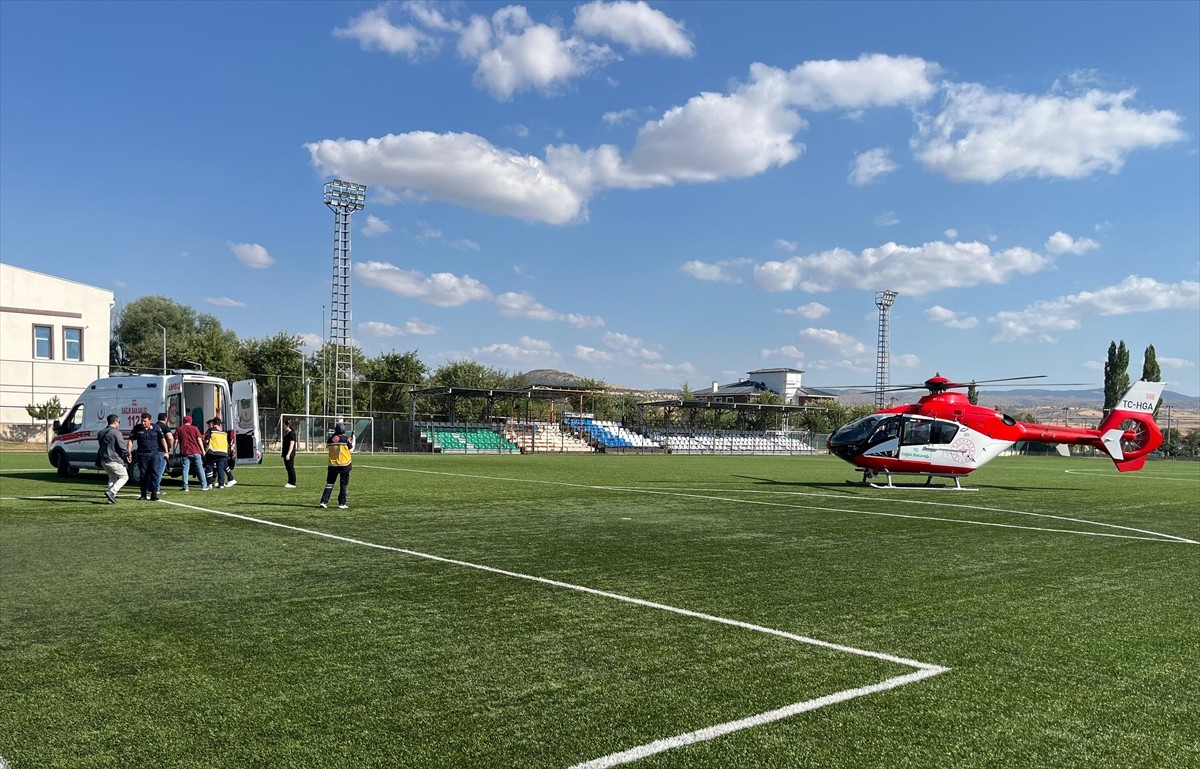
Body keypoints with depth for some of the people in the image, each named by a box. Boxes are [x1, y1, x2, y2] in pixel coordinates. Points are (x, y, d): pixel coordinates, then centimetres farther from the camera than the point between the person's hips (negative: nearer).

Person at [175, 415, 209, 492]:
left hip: (185, 452, 1)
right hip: (196, 451, -1)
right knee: (200, 468, 4)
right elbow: (199, 439, 0)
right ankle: (204, 486, 4)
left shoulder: (179, 429, 6)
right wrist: (203, 450, 4)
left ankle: (185, 487, -1)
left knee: (185, 469, 4)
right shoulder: (195, 428, 3)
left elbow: (176, 441, 2)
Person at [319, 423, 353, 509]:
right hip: (345, 465, -2)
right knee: (344, 484, 7)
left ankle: (324, 501, 4)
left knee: (329, 483, 11)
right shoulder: (346, 438, -9)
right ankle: (342, 503, 6)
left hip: (333, 465, 2)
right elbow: (351, 449, 1)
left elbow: (327, 448, 13)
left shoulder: (330, 439, -1)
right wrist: (353, 440, 15)